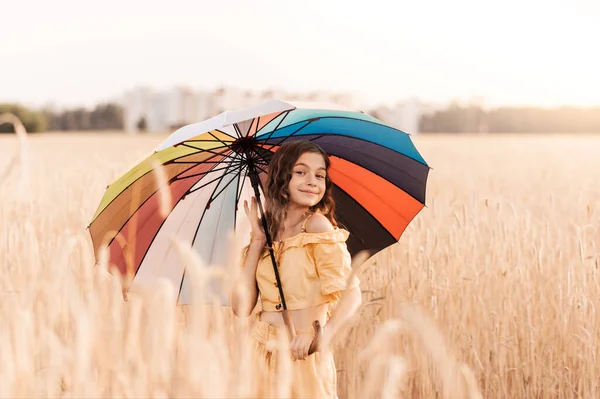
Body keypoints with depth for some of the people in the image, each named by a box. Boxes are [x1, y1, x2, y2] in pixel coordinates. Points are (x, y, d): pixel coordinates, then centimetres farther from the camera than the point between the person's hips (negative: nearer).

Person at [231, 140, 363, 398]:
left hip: (303, 358, -4)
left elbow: (350, 294, -17)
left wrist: (322, 336, -33)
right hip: (260, 355, 5)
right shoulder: (267, 231, 5)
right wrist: (257, 240, -4)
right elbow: (241, 308, -3)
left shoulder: (318, 225, -9)